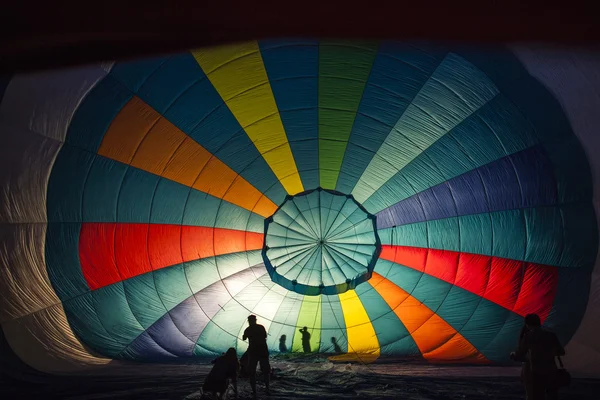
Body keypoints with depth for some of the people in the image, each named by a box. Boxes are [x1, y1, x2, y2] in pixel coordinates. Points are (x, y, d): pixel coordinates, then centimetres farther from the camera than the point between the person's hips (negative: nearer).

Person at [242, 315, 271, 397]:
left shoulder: (248, 329, -5)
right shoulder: (261, 327, 1)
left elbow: (243, 338, 10)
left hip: (253, 352, -2)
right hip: (263, 351, 2)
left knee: (251, 372, 7)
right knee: (265, 371, 17)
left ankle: (254, 391, 3)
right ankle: (267, 389, 17)